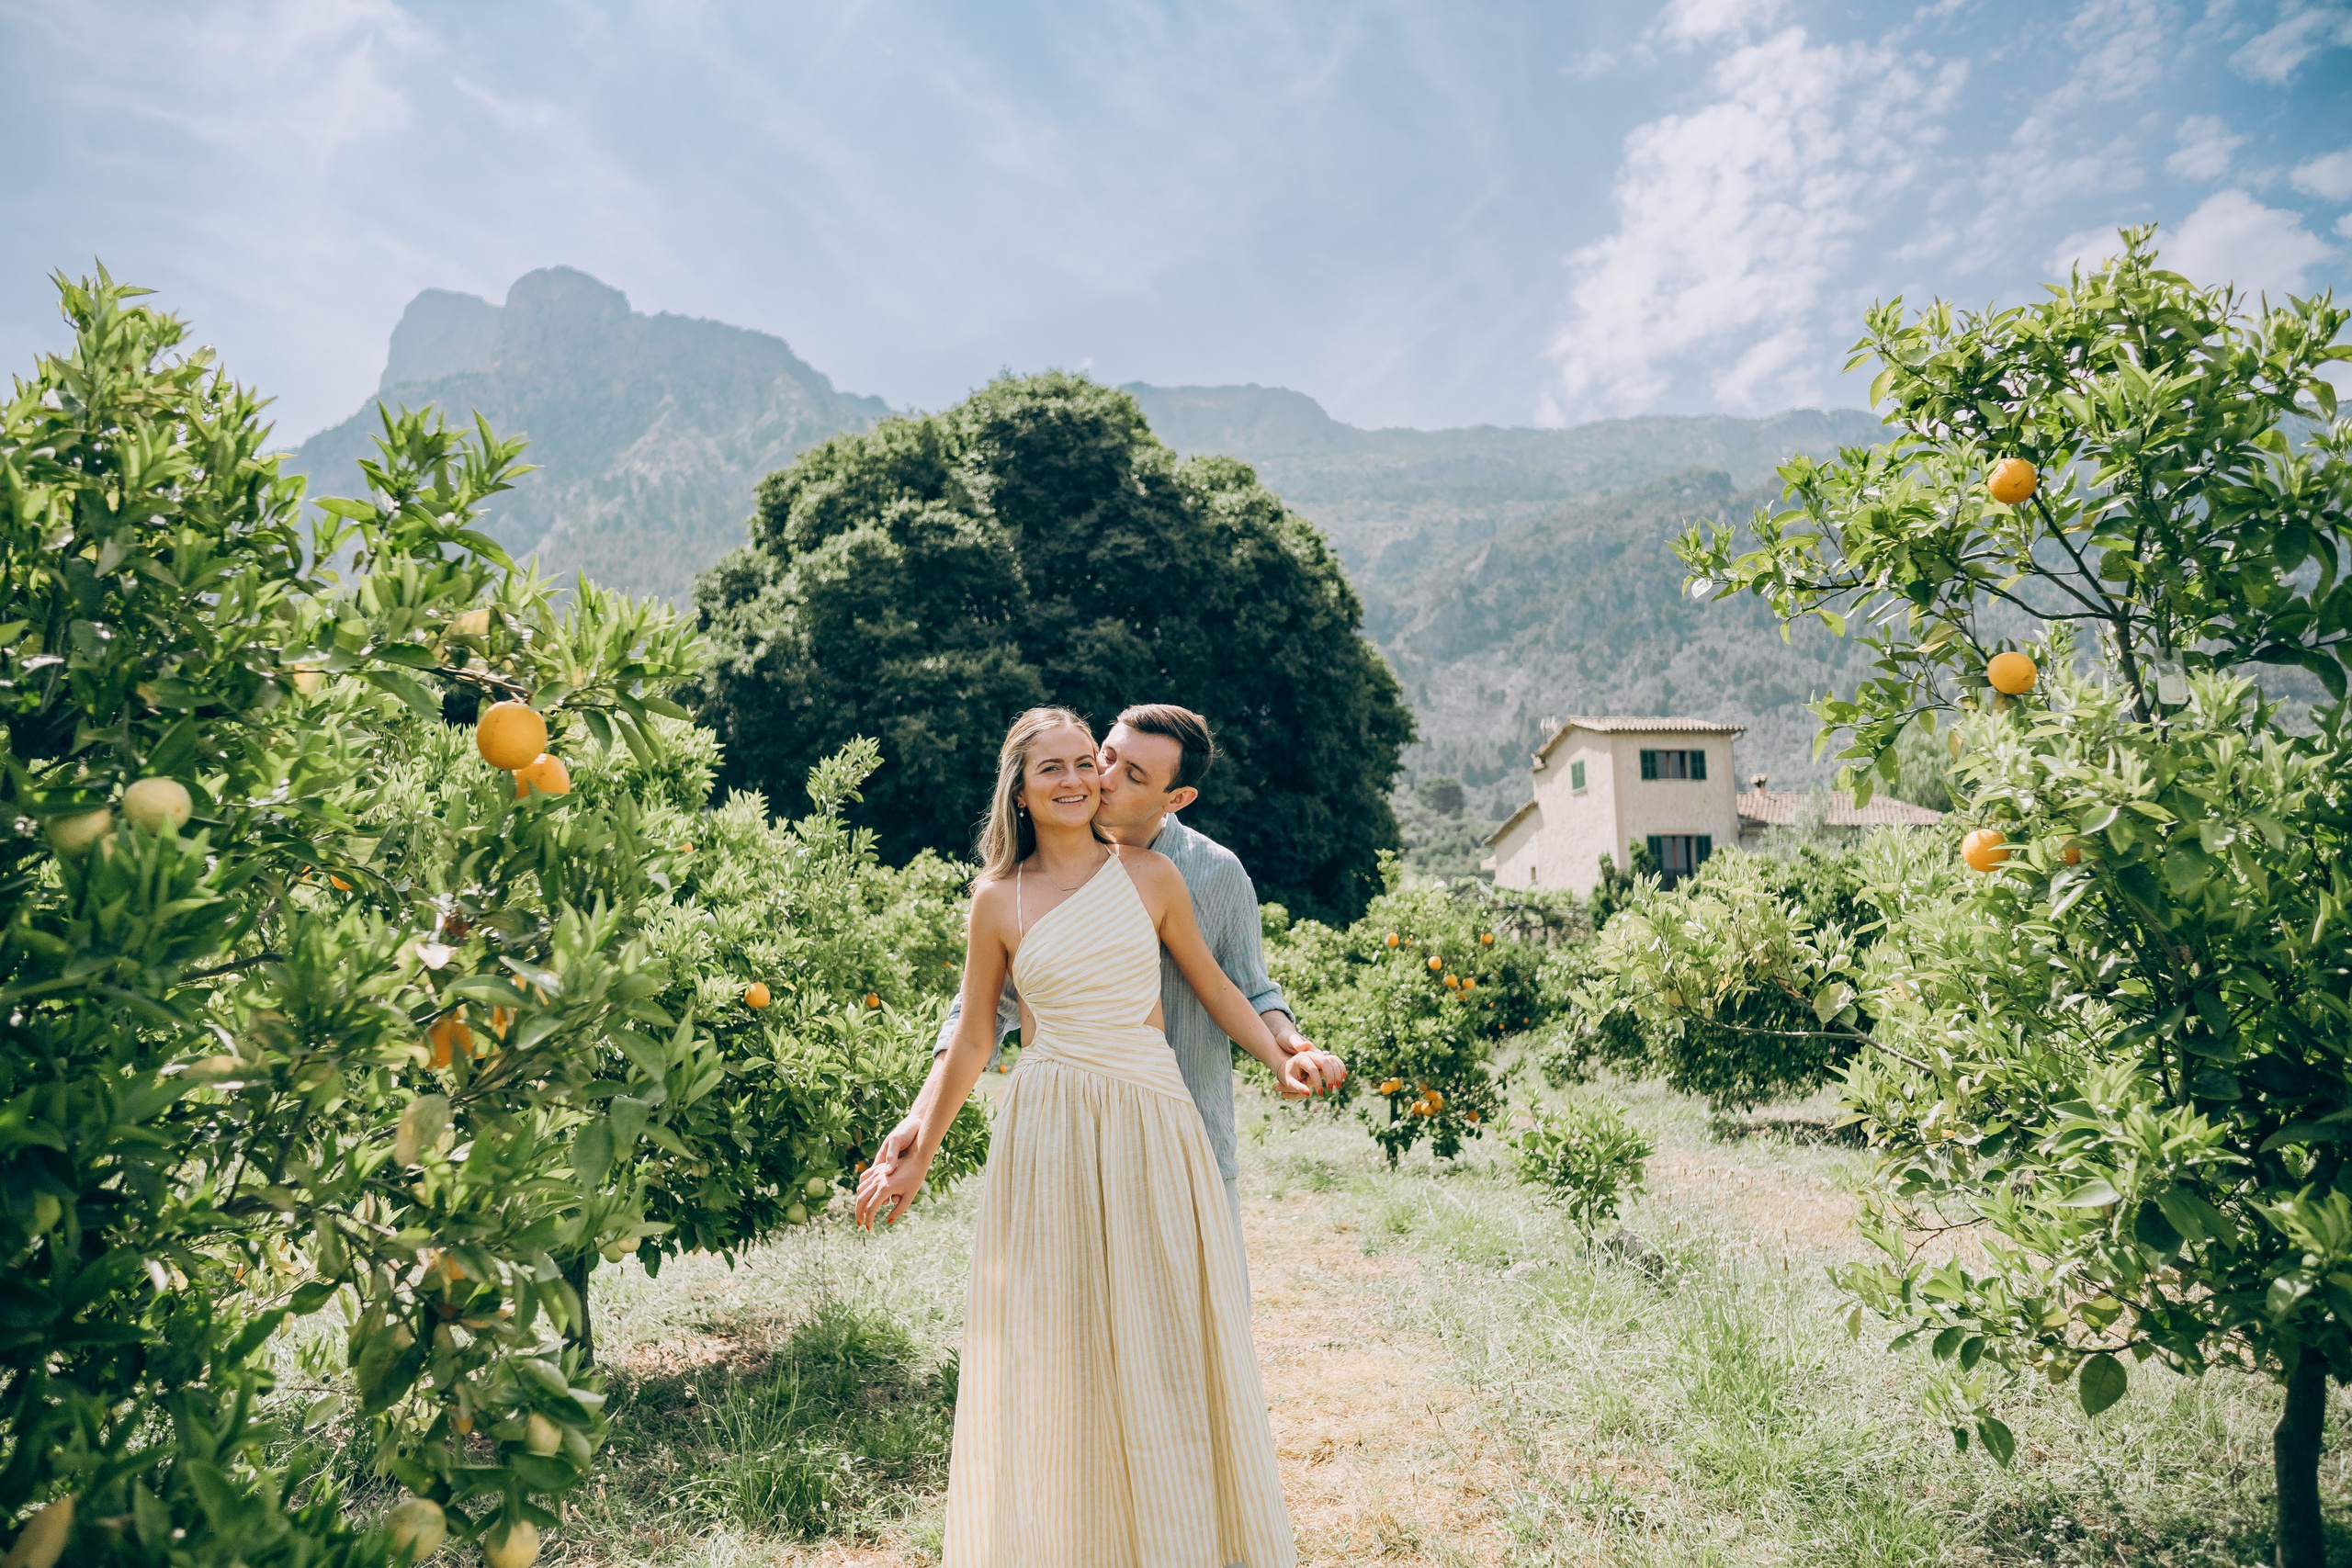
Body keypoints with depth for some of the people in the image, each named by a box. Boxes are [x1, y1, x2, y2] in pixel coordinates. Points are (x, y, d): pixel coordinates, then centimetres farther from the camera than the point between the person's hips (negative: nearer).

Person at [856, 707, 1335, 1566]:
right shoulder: (998, 899, 2)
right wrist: (916, 1148, 8)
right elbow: (971, 1042, 9)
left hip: (1152, 1124, 1)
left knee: (1170, 1338, 7)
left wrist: (1281, 1057, 2)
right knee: (1050, 1347, 5)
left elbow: (1213, 986, 13)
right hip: (1047, 1136, -1)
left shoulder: (1149, 875, 3)